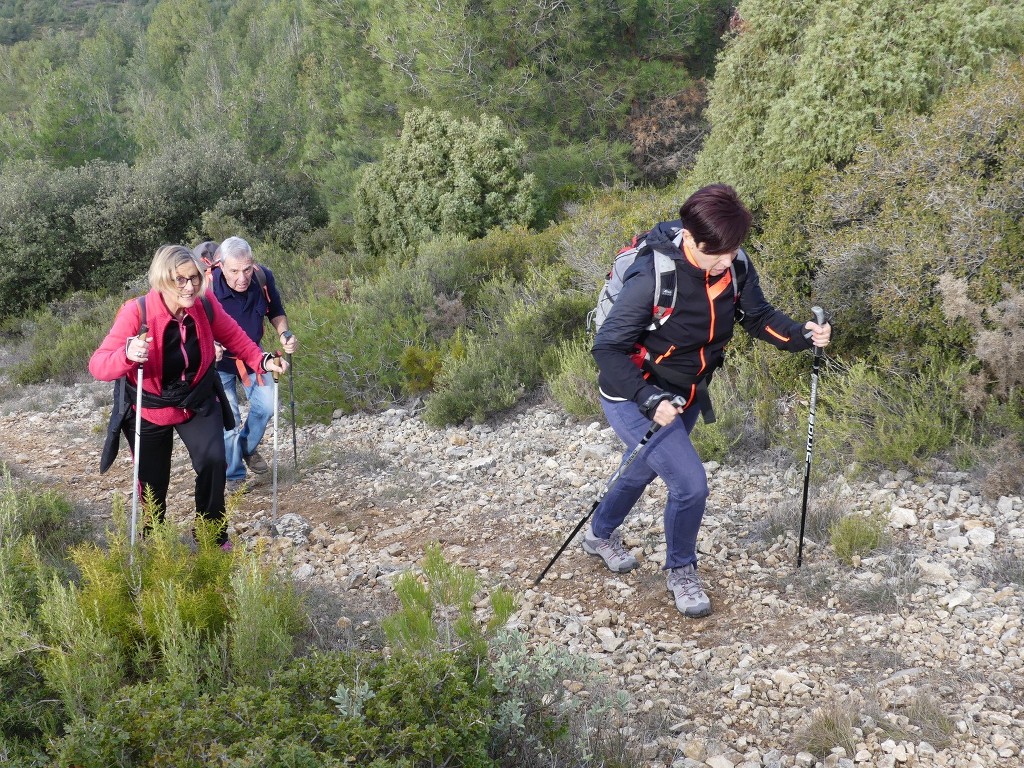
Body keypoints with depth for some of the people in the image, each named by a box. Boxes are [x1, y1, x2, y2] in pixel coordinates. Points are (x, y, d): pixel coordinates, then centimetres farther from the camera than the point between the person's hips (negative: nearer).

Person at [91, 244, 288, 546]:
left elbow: (233, 336, 2)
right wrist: (127, 354, -54)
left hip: (198, 401, 2)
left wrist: (262, 361, -12)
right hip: (149, 408, -2)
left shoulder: (206, 306, -18)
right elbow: (97, 365, -34)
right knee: (153, 482, 12)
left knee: (213, 460, -19)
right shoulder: (136, 312, -30)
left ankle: (213, 538, 3)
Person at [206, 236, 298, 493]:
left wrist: (284, 333, -20)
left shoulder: (263, 277, -22)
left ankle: (248, 448, 33)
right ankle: (234, 476, 18)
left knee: (266, 404, 4)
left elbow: (276, 312, -1)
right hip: (219, 359, -4)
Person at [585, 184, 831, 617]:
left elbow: (758, 318, -1)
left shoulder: (735, 268, -14)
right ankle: (681, 572, 13)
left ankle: (600, 535, 56)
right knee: (691, 484, -16)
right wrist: (650, 401, -39)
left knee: (645, 469, 27)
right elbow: (607, 348, -29)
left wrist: (802, 336, -20)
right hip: (636, 399, -7)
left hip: (686, 395, 7)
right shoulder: (653, 277, -33)